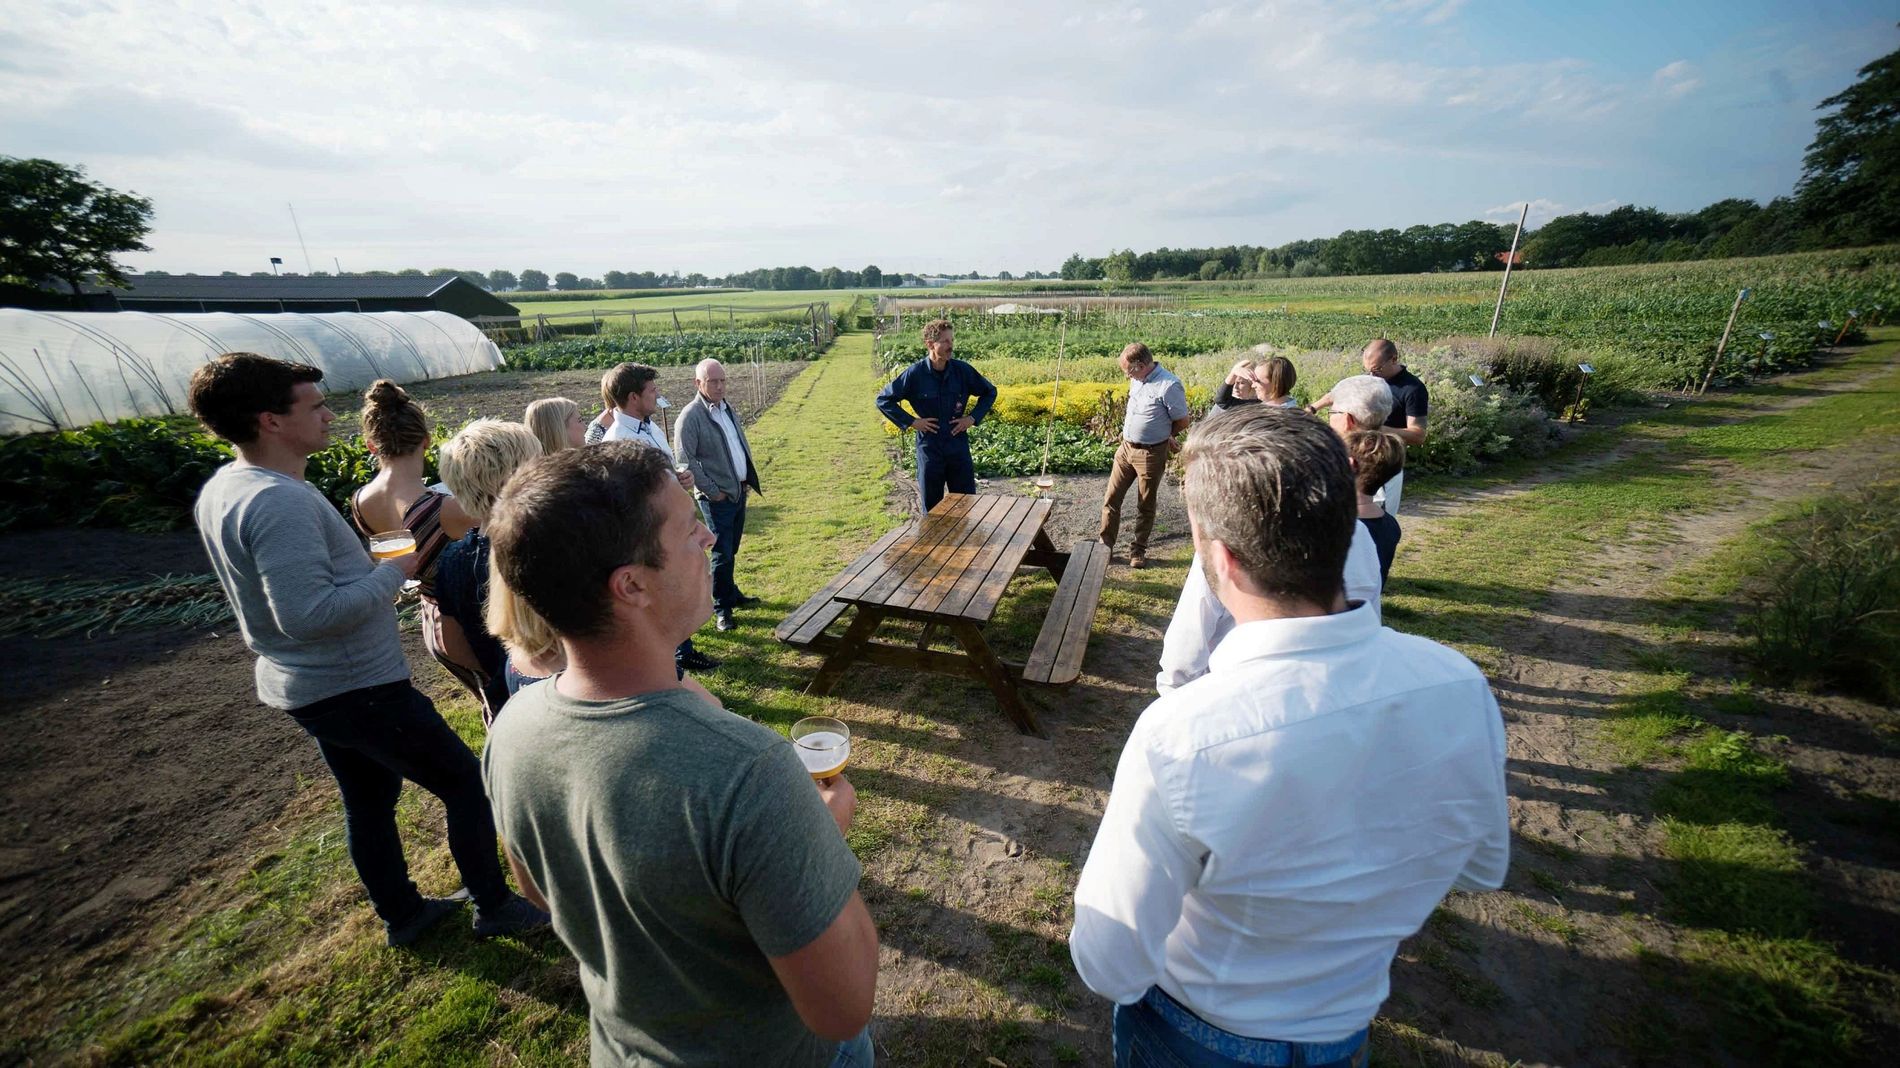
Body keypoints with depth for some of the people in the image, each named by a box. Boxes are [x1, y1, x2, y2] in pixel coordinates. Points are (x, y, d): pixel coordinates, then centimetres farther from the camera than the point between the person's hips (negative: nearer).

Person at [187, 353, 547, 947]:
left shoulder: (221, 489, 6)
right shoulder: (279, 501, -27)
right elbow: (308, 615, -32)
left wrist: (368, 564, 10)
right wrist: (396, 570, -21)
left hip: (302, 685, 10)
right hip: (357, 688, -10)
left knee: (367, 800, 22)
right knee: (467, 783, 3)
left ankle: (402, 914, 38)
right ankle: (494, 908, 16)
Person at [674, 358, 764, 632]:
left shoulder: (728, 409, 10)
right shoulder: (690, 417, -14)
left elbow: (743, 444, 21)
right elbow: (685, 460, -17)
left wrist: (749, 478, 11)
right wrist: (712, 491, -15)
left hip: (739, 491, 7)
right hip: (718, 497, -7)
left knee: (731, 550, 18)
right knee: (723, 554, -2)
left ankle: (732, 594, 33)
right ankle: (721, 607, 12)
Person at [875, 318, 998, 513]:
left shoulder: (963, 370, -3)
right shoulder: (915, 373, -9)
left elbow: (989, 392, 12)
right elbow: (883, 399, -3)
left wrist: (973, 418, 1)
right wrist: (910, 422, -9)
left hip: (958, 447, 2)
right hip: (929, 448, -2)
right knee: (932, 509, 9)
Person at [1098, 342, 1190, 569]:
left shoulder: (1169, 386, -19)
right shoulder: (1137, 380, 3)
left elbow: (1182, 422, -11)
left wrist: (1162, 437, 5)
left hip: (1151, 454, -6)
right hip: (1126, 448, 7)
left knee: (1145, 505, 9)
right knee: (1111, 498, 7)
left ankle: (1138, 550, 23)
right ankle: (1105, 545, 18)